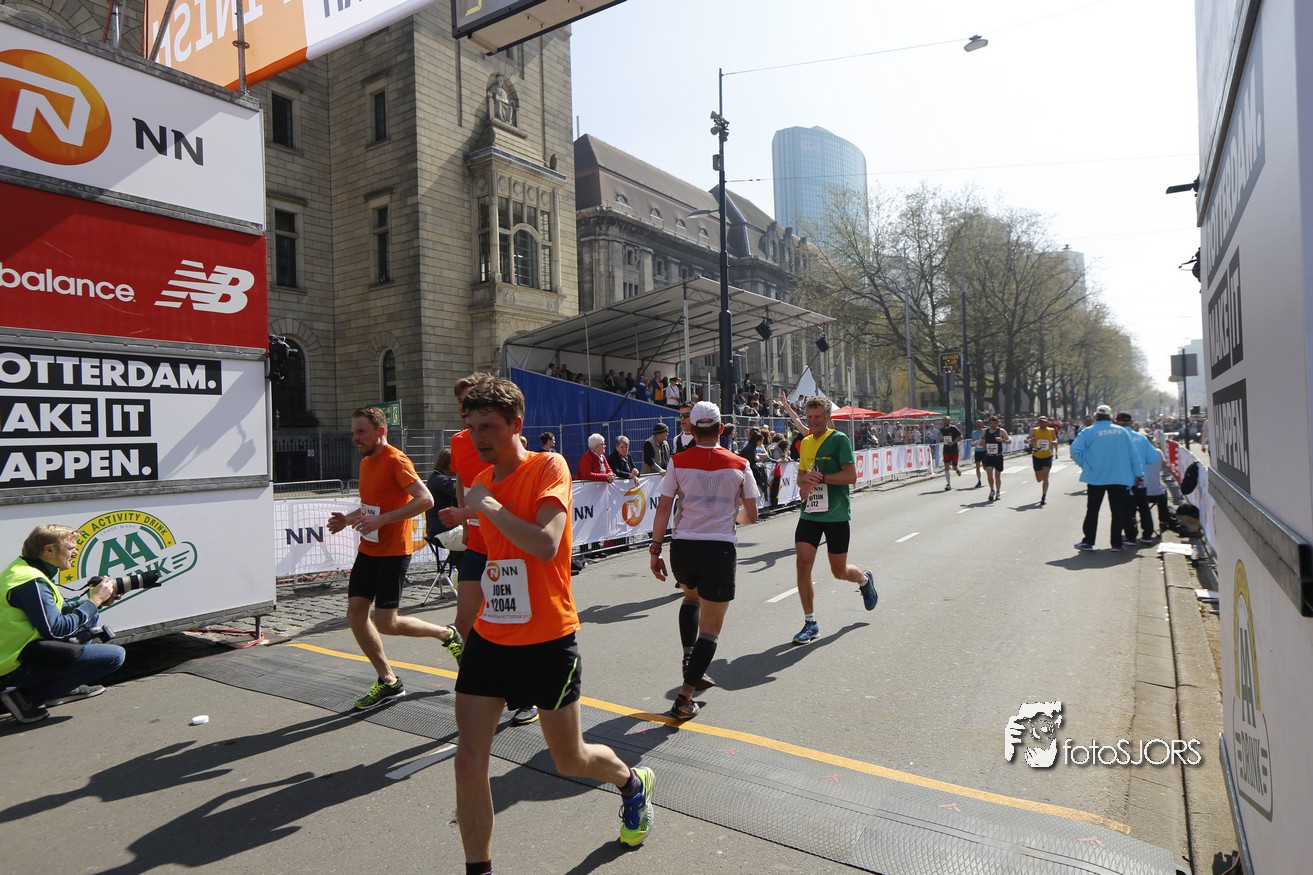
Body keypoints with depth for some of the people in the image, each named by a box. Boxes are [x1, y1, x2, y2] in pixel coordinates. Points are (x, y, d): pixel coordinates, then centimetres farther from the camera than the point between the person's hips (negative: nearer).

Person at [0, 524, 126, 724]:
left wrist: (92, 598, 5)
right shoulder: (32, 582, -22)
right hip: (16, 667, -11)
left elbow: (55, 612, 16)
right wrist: (94, 601, -13)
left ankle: (67, 688, 16)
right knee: (115, 655, -19)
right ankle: (27, 696, -9)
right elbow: (56, 630, -23)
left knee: (90, 618, 23)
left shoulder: (23, 567, 10)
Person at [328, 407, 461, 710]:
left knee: (385, 623, -7)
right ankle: (388, 681, 17)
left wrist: (382, 519, -30)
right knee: (355, 614, 4)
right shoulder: (366, 462, 13)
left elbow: (425, 500, -26)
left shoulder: (395, 460, -15)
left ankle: (447, 634, 17)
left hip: (393, 551, -9)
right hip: (368, 549, 9)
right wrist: (347, 519, 8)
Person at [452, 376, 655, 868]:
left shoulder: (549, 467, -14)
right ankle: (478, 868, 20)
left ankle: (633, 784, 44)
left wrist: (487, 504, -21)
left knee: (571, 760, 12)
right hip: (488, 638, 6)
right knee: (468, 760, 0)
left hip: (546, 640, -5)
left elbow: (546, 545, -29)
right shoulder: (482, 482, 7)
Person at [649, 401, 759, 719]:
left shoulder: (678, 462, 0)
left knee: (691, 597, 32)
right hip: (720, 549, -2)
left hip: (682, 547, 2)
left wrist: (655, 549, 3)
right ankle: (685, 696, -4)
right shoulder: (739, 465, 1)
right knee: (710, 628, 5)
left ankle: (689, 661, 24)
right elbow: (751, 516, 6)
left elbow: (663, 508, -3)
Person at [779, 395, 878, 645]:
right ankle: (810, 624, 5)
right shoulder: (805, 443, 10)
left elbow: (851, 476, -16)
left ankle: (865, 579, 45)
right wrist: (805, 479, -5)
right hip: (809, 514, 5)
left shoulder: (839, 439, -9)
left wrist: (820, 477, -21)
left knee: (839, 572, 8)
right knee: (802, 563, -9)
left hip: (836, 516, -5)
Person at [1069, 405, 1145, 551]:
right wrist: (1138, 473, 10)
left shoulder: (1088, 431, -6)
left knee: (1092, 510, 6)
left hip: (1096, 477, -2)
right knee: (1118, 511, 8)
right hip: (1119, 477, 2)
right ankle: (1117, 543, 9)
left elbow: (1075, 450, -15)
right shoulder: (1122, 431, 4)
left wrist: (1085, 465, -1)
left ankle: (1088, 541, 6)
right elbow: (1133, 454, 5)